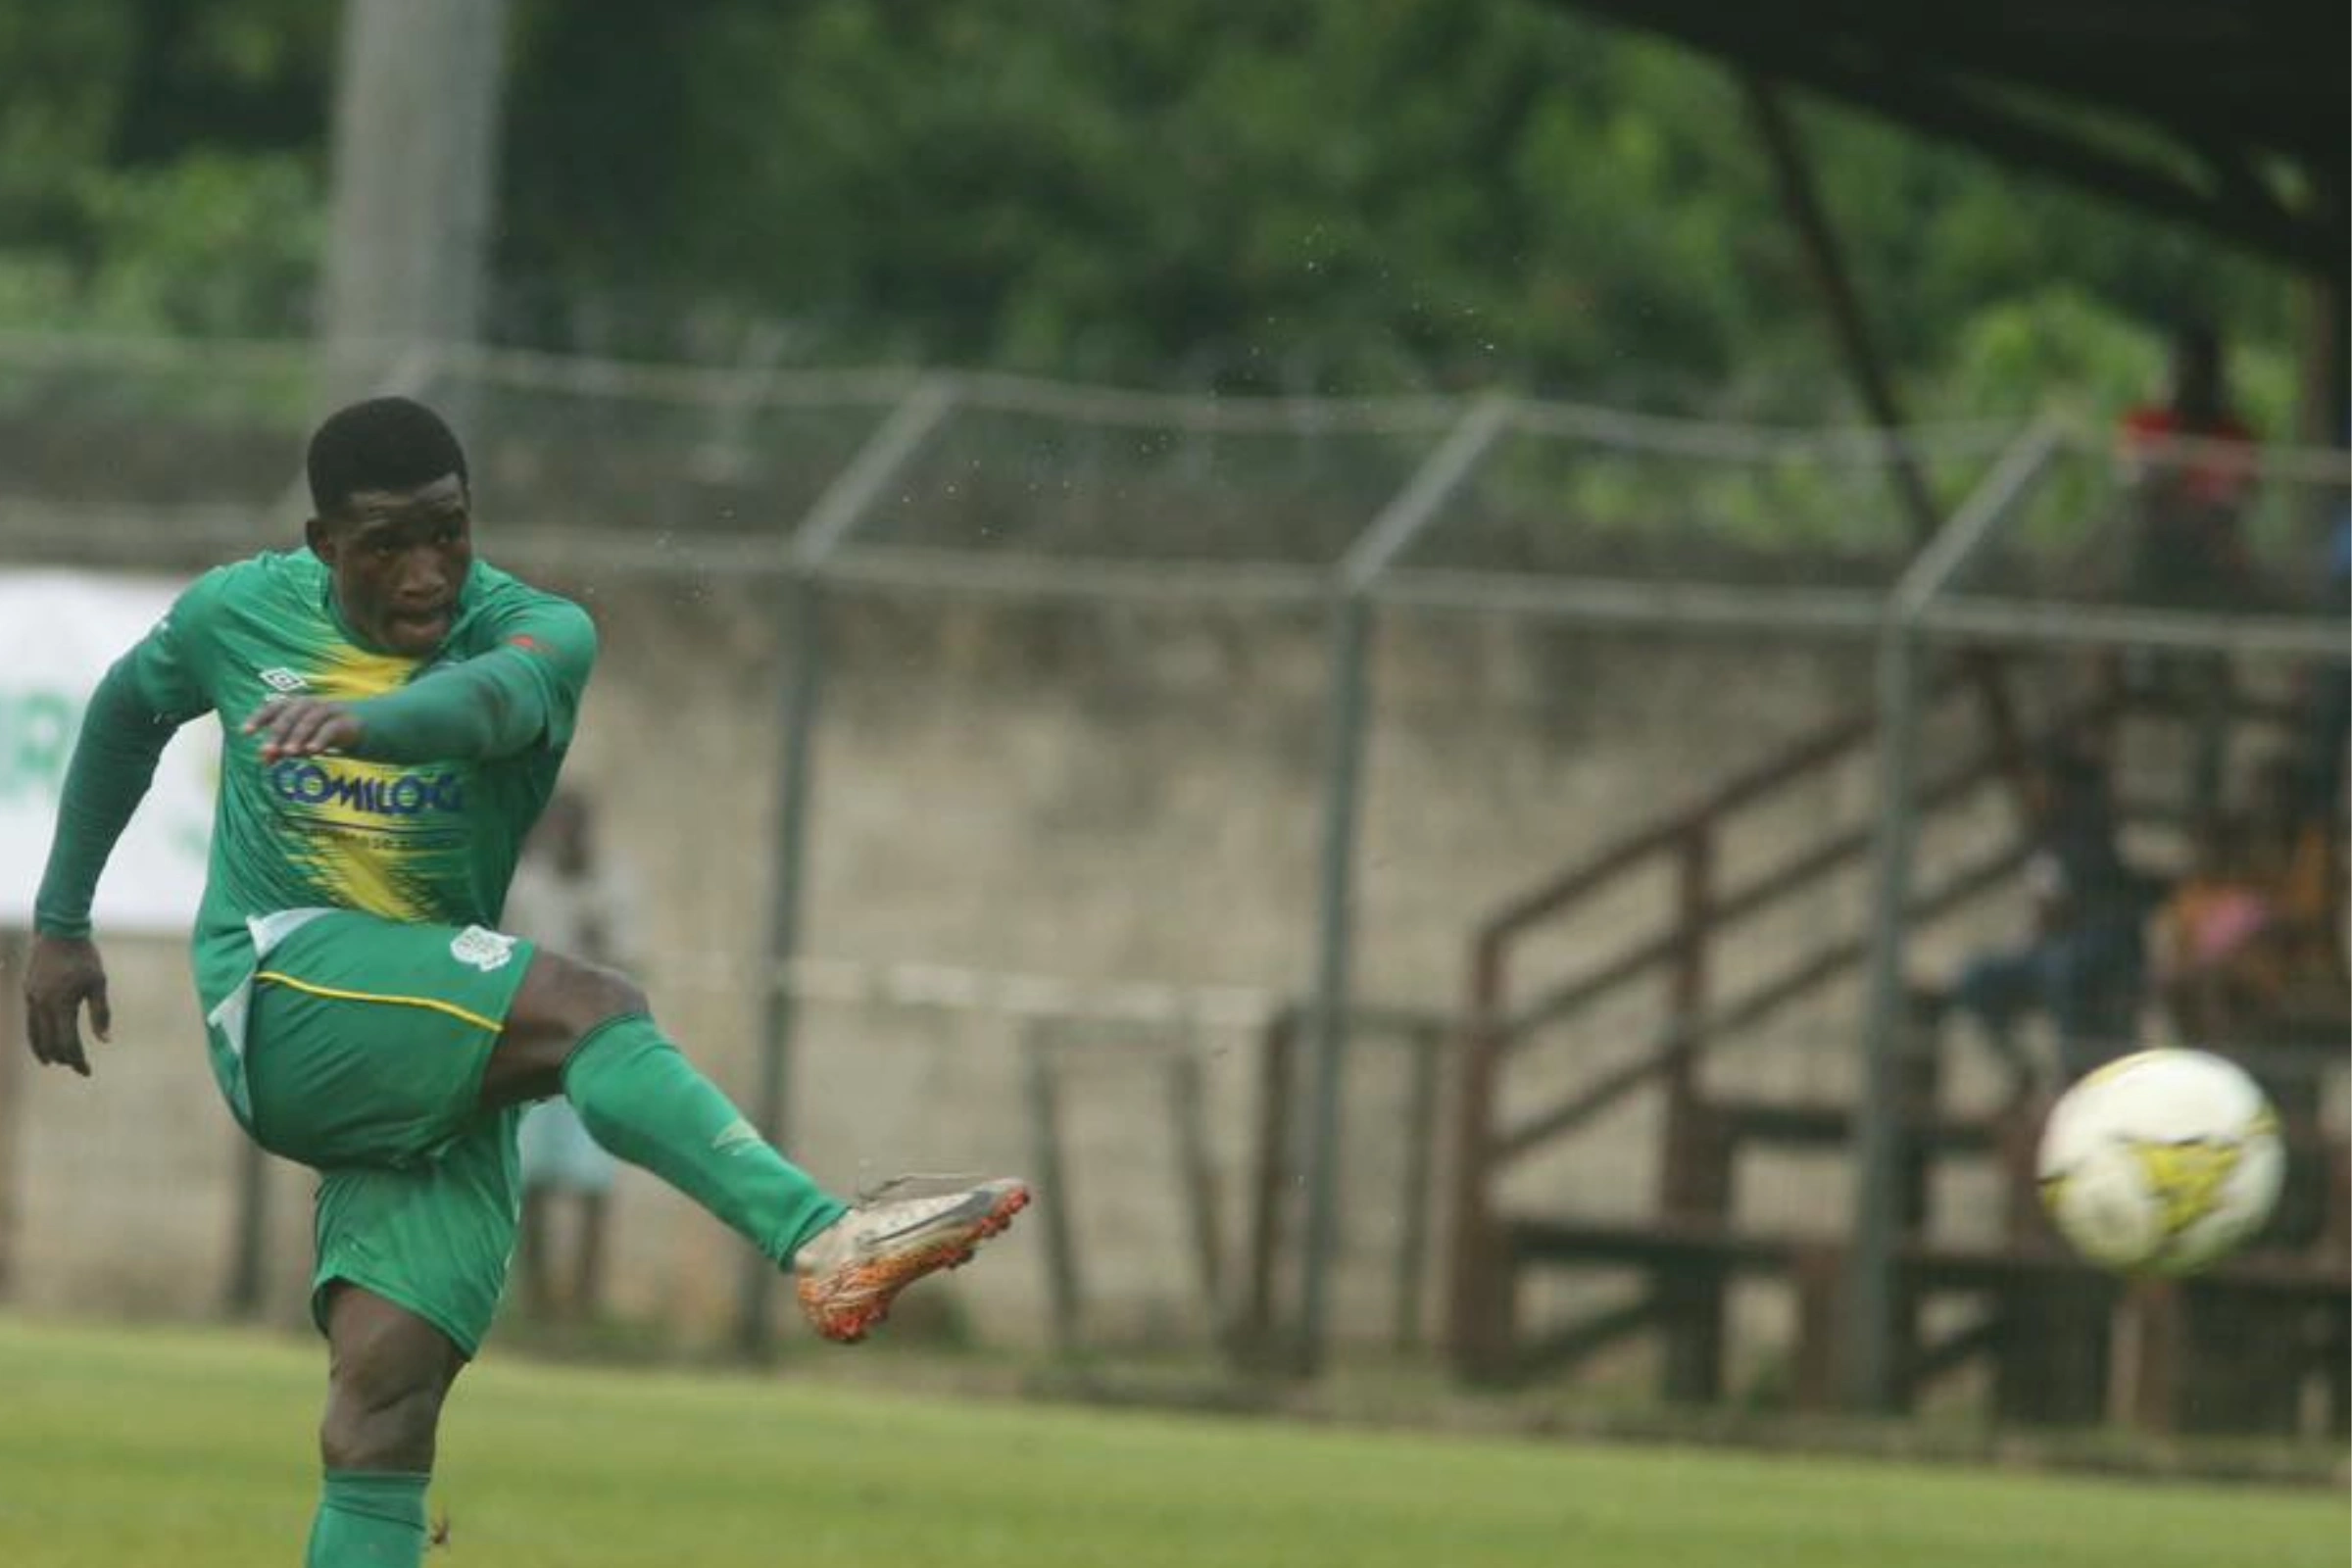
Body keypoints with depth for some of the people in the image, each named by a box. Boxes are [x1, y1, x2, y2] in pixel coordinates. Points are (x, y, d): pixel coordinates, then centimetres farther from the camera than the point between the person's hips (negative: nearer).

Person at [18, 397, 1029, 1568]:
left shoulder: (537, 632, -4)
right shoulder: (236, 615, 3)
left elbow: (494, 696, -30)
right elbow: (126, 713, 25)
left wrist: (365, 722, -52)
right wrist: (59, 924, 30)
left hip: (443, 1062, 2)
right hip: (283, 998, -2)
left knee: (386, 1403, -12)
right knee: (588, 1008, -29)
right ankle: (823, 1241, -47)